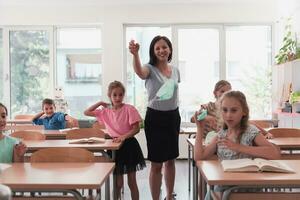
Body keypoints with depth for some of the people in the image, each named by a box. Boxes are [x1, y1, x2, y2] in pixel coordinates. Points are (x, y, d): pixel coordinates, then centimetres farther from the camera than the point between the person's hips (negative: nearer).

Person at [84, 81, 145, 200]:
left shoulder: (129, 109, -11)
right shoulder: (105, 111, 2)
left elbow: (136, 129, -13)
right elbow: (86, 112, 4)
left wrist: (124, 136, -27)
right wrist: (100, 103, 0)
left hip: (129, 145, -3)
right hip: (115, 146, 3)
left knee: (132, 182, 7)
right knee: (118, 183, 9)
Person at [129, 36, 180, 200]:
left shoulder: (175, 70, 6)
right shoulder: (150, 69, -10)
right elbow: (139, 72, -36)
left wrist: (176, 117, 16)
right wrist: (135, 54, -57)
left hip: (173, 116, 5)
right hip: (155, 117, -5)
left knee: (170, 160, 16)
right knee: (156, 163, 0)